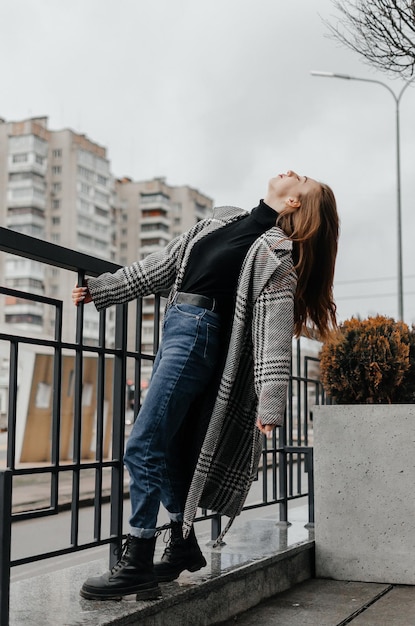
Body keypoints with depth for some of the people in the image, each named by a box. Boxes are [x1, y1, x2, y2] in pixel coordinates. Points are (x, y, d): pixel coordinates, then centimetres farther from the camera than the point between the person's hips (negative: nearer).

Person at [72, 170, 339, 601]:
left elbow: (273, 333, -12)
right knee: (169, 448, 12)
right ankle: (183, 547, 26)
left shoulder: (277, 251, -5)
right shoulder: (225, 220, 17)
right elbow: (164, 263, 20)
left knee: (143, 447, -13)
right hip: (175, 325, 8)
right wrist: (100, 290, 19)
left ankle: (137, 564, -4)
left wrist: (270, 402, -20)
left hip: (200, 334, -8)